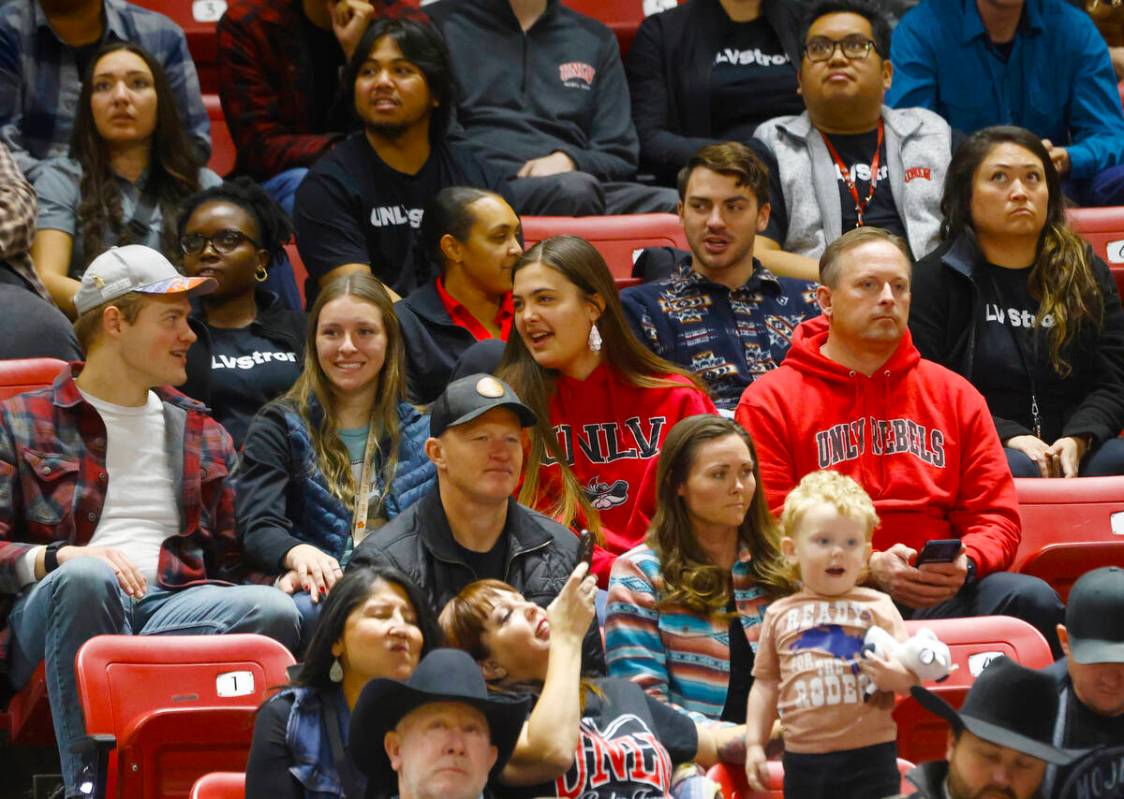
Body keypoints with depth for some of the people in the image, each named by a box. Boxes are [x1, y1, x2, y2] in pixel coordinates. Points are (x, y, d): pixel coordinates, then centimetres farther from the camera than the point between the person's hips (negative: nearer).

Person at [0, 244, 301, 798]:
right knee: (86, 578, -40)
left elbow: (231, 560, 23)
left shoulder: (203, 436, 28)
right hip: (48, 606, -3)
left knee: (274, 611, -29)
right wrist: (56, 558, -16)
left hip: (174, 606, 3)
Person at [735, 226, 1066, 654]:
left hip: (944, 594, 3)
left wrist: (966, 561, -9)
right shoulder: (770, 401, 8)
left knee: (1033, 599, -27)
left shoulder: (955, 395, 20)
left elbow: (996, 516, 16)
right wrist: (869, 569, -14)